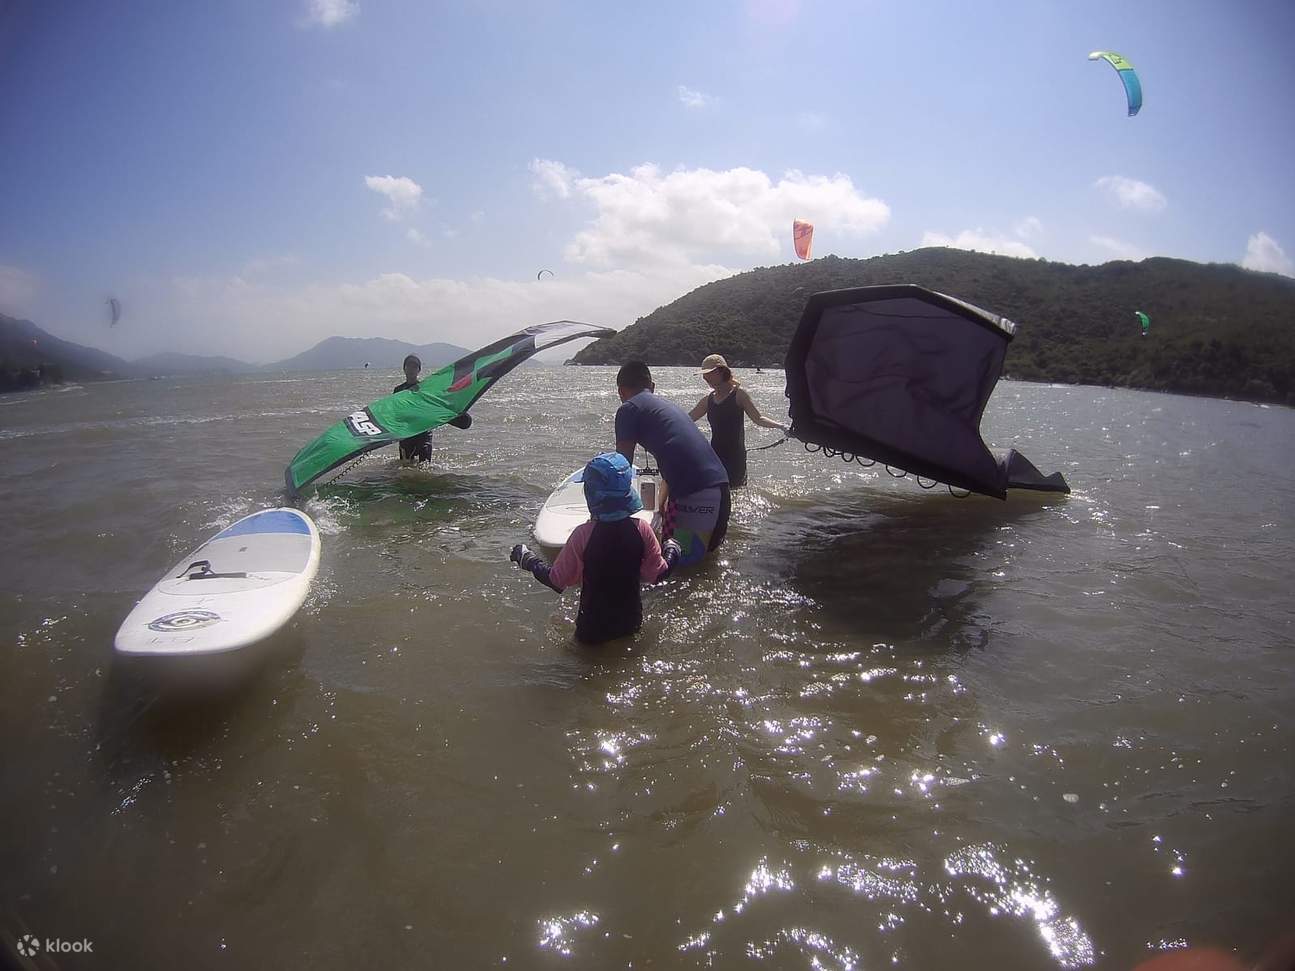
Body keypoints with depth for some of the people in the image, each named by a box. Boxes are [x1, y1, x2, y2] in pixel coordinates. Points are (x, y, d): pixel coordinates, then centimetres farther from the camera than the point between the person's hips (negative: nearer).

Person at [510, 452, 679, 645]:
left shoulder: (583, 534, -20)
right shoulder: (641, 529, -12)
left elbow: (557, 581, -11)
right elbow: (658, 574, -2)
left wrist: (528, 559, 5)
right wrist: (672, 551, 18)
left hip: (593, 630, -3)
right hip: (632, 622, 3)